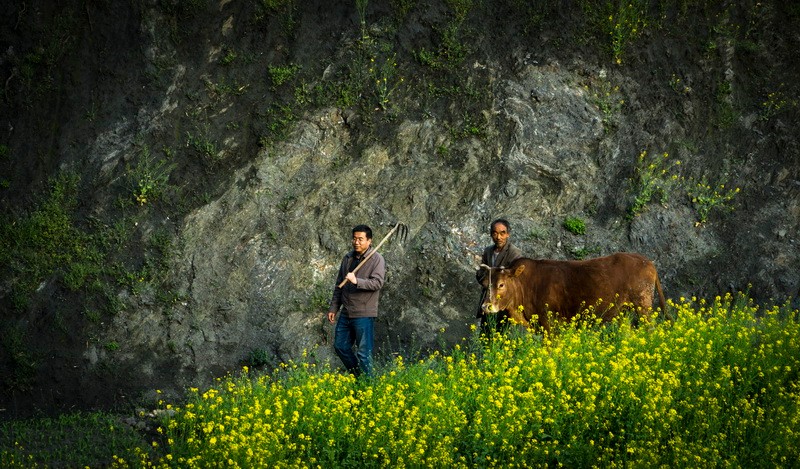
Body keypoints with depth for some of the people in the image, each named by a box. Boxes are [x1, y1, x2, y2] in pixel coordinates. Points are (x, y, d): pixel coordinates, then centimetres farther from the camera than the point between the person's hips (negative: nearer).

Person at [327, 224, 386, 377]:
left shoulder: (377, 259, -8)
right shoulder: (348, 258, 13)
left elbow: (377, 283, -20)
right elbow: (339, 285, 19)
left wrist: (356, 281, -31)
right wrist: (333, 308, 16)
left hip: (364, 314, -7)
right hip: (346, 313, 7)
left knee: (364, 353, -4)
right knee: (340, 346, 12)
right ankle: (356, 376, 26)